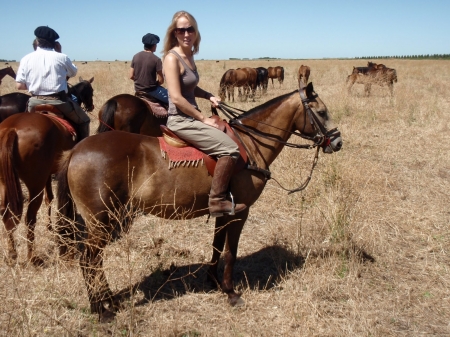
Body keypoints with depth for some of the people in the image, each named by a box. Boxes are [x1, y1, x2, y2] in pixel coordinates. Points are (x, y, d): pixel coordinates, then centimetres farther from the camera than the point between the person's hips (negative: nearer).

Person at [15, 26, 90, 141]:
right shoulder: (62, 57, -3)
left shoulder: (26, 59, 1)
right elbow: (73, 73, 16)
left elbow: (19, 85, 0)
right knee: (83, 120, 17)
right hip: (59, 101, -3)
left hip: (35, 102, 3)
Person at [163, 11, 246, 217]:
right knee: (230, 148, -18)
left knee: (228, 134, 23)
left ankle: (220, 196, 27)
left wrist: (209, 96, 6)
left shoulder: (189, 56, 10)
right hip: (181, 120, -10)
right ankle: (217, 201, -9)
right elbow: (176, 98, -23)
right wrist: (203, 119, -16)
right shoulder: (172, 58, -17)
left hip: (190, 118, 10)